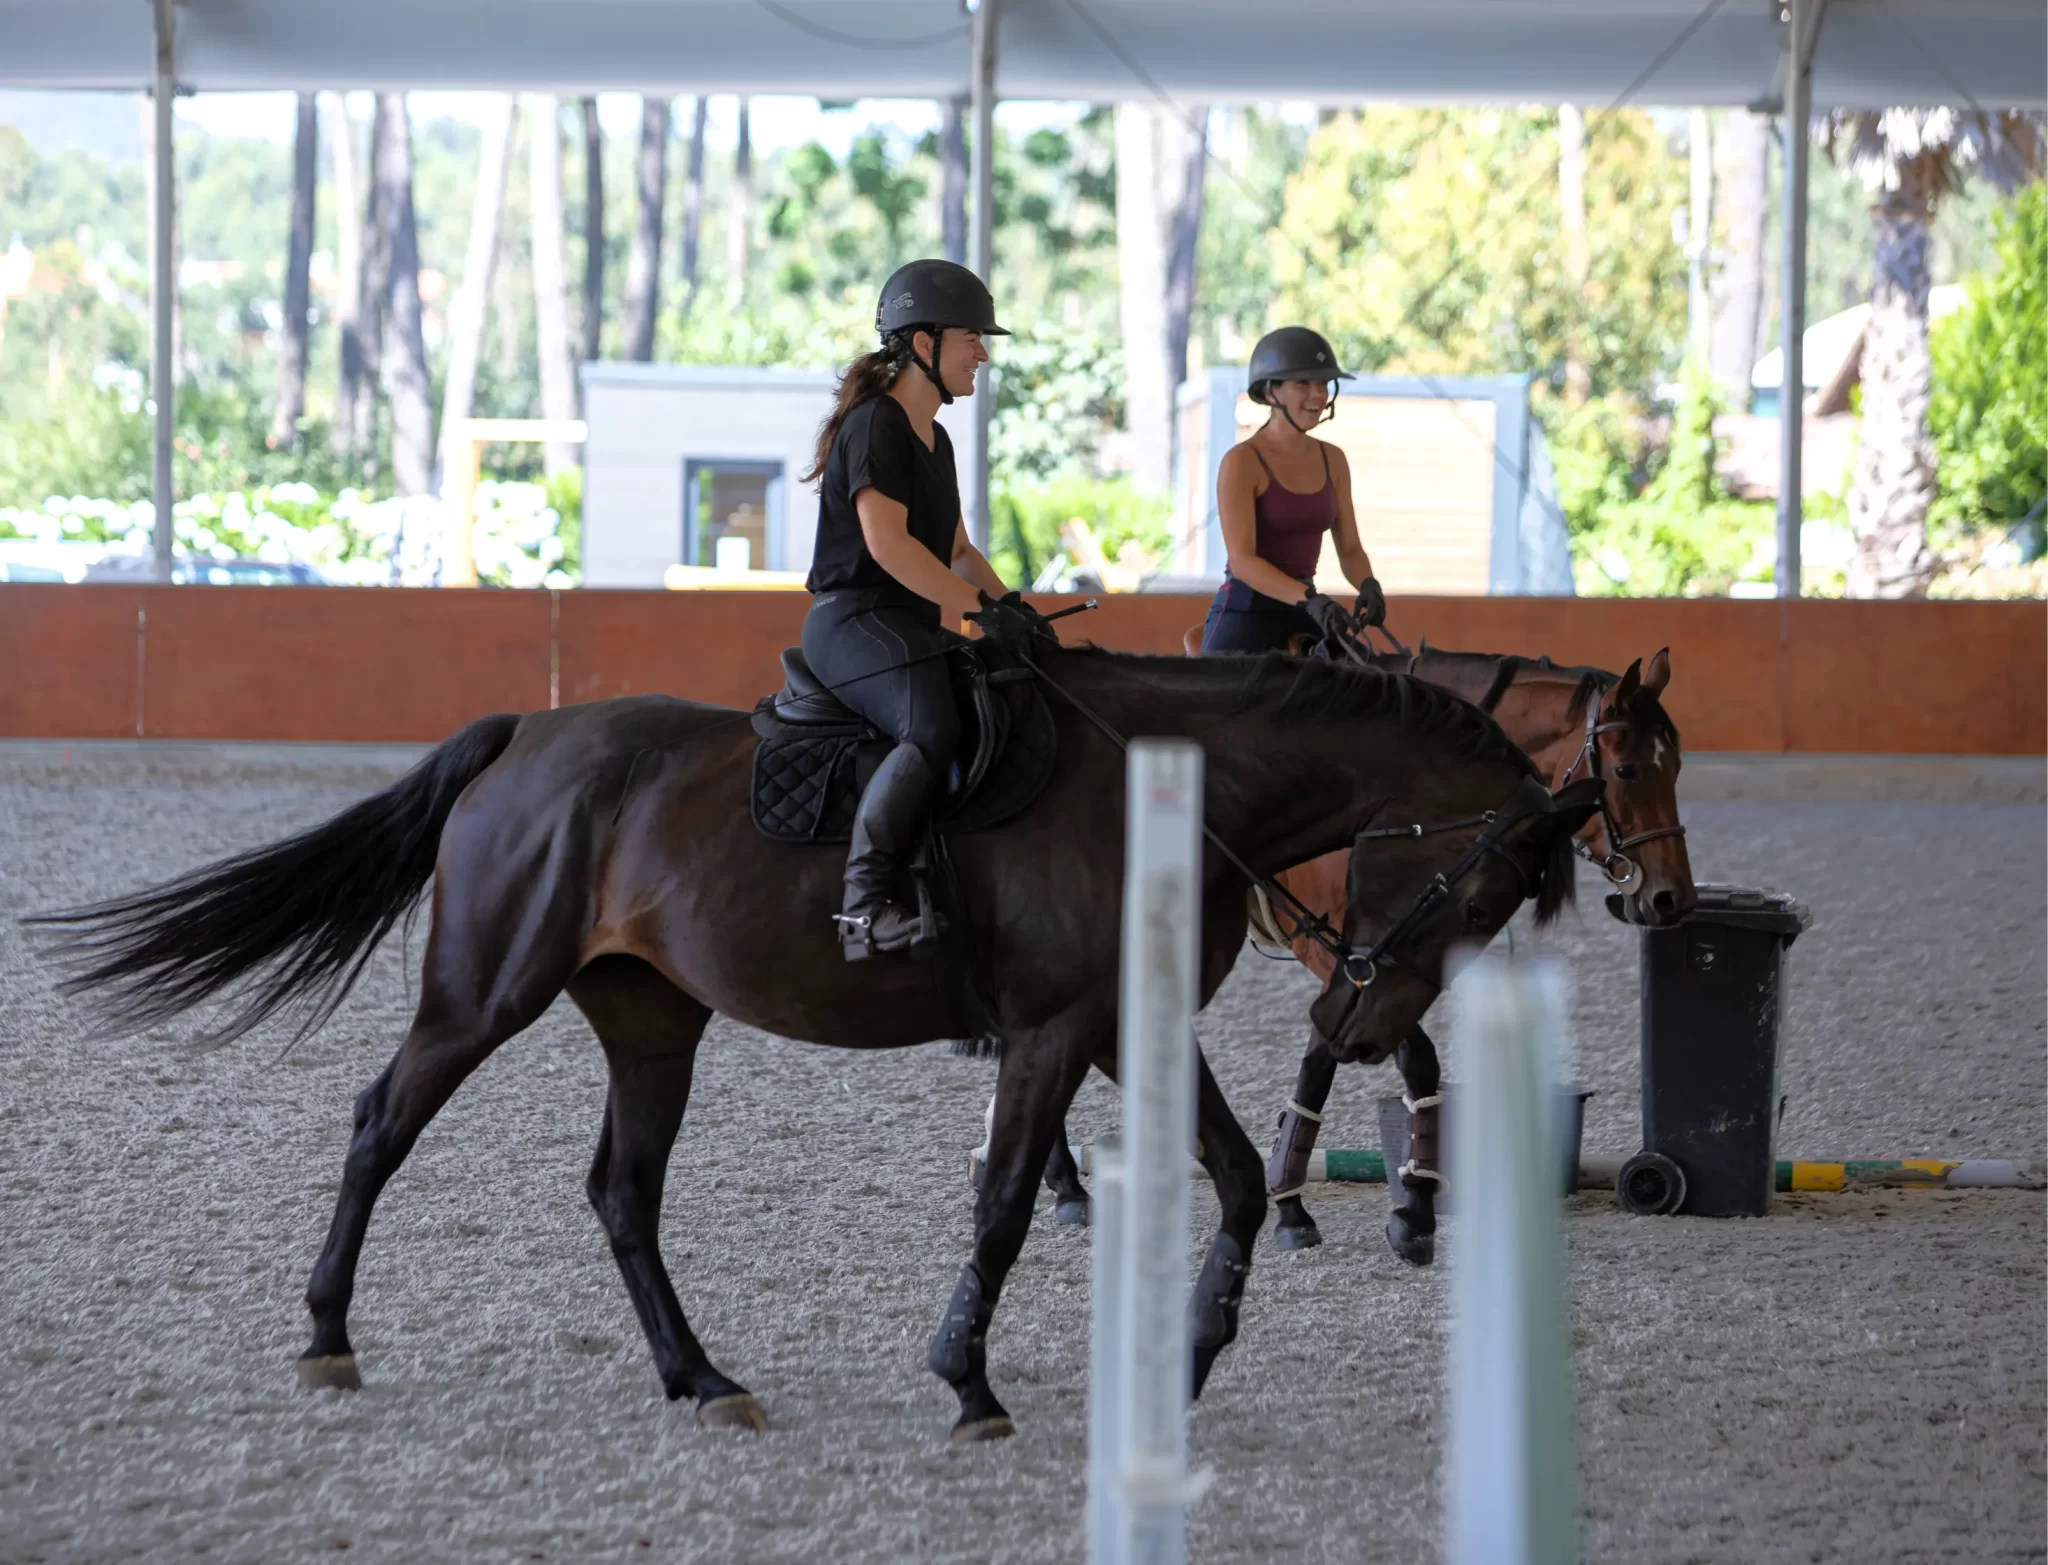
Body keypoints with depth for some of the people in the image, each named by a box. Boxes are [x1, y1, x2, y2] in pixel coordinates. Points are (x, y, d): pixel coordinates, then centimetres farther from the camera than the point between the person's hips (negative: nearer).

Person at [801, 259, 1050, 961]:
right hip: (855, 620, -10)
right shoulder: (875, 425, -10)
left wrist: (1011, 605, 7)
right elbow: (886, 542, -21)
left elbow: (956, 549, 26)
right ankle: (865, 904, -40)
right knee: (934, 731, -34)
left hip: (913, 629, 10)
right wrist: (981, 608, -21)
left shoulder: (934, 440, 21)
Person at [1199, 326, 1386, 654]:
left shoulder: (1332, 460, 10)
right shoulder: (1241, 462, -10)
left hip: (1303, 620, 5)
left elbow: (1350, 549, 11)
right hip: (1244, 618, -5)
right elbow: (1241, 560, -19)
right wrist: (1310, 600, -32)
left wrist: (1368, 587, -13)